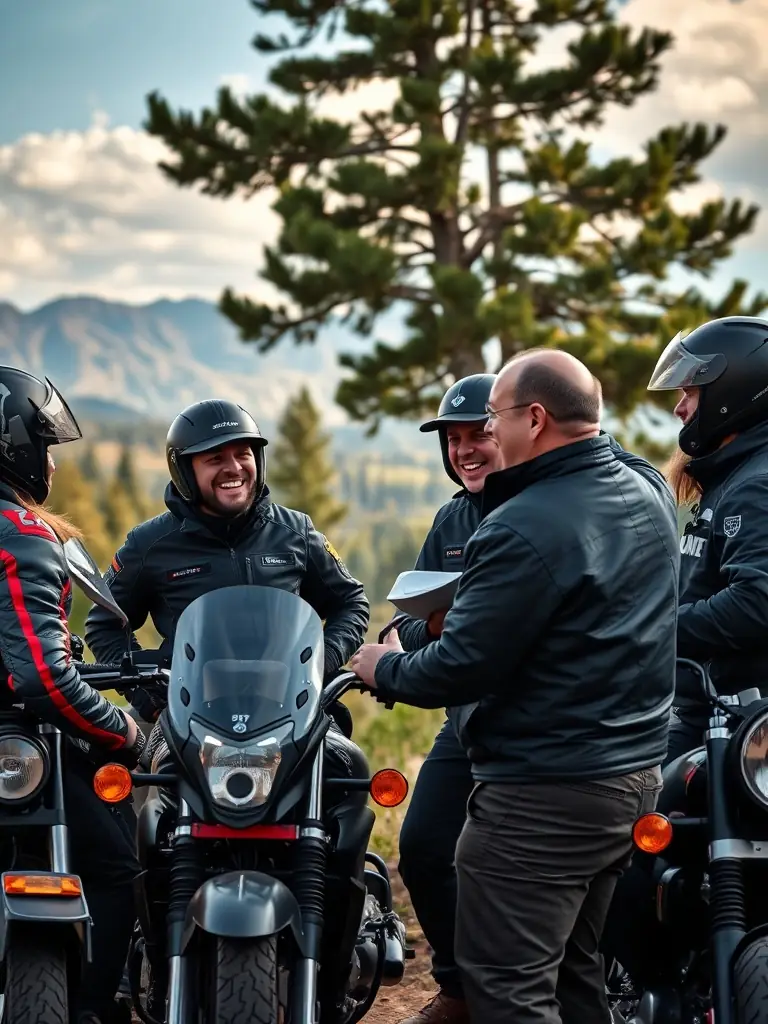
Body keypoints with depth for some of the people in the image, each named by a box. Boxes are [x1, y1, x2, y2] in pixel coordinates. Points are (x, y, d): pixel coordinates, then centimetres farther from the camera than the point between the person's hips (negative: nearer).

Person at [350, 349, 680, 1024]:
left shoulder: (524, 529, -21)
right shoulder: (651, 493, 7)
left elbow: (460, 670, -20)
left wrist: (385, 669, -1)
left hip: (544, 793, -10)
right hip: (638, 772, 10)